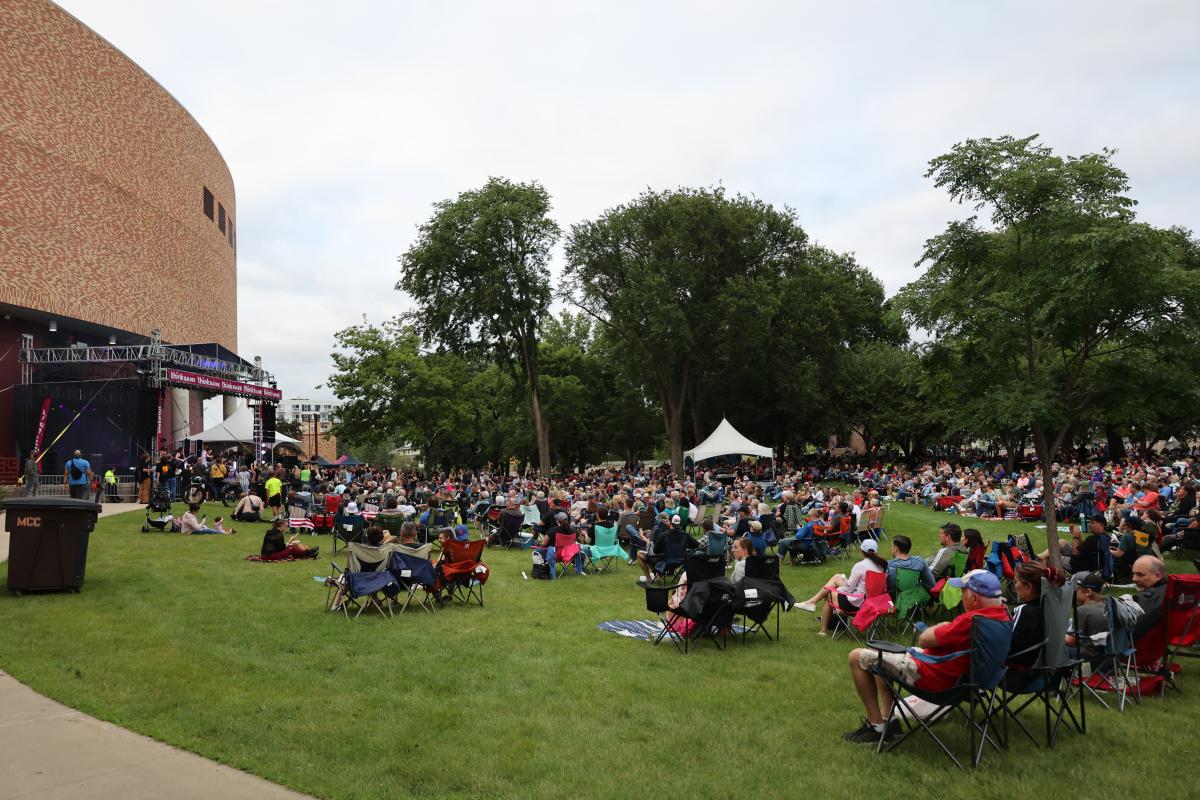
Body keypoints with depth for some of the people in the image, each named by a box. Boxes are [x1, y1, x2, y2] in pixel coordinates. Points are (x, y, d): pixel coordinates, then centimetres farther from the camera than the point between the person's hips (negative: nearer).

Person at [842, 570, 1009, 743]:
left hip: (931, 676, -10)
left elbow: (924, 640, -20)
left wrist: (941, 627, 0)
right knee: (881, 658, 27)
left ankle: (876, 727, 2)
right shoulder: (1002, 615, -1)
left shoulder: (972, 620, -30)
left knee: (857, 657, -3)